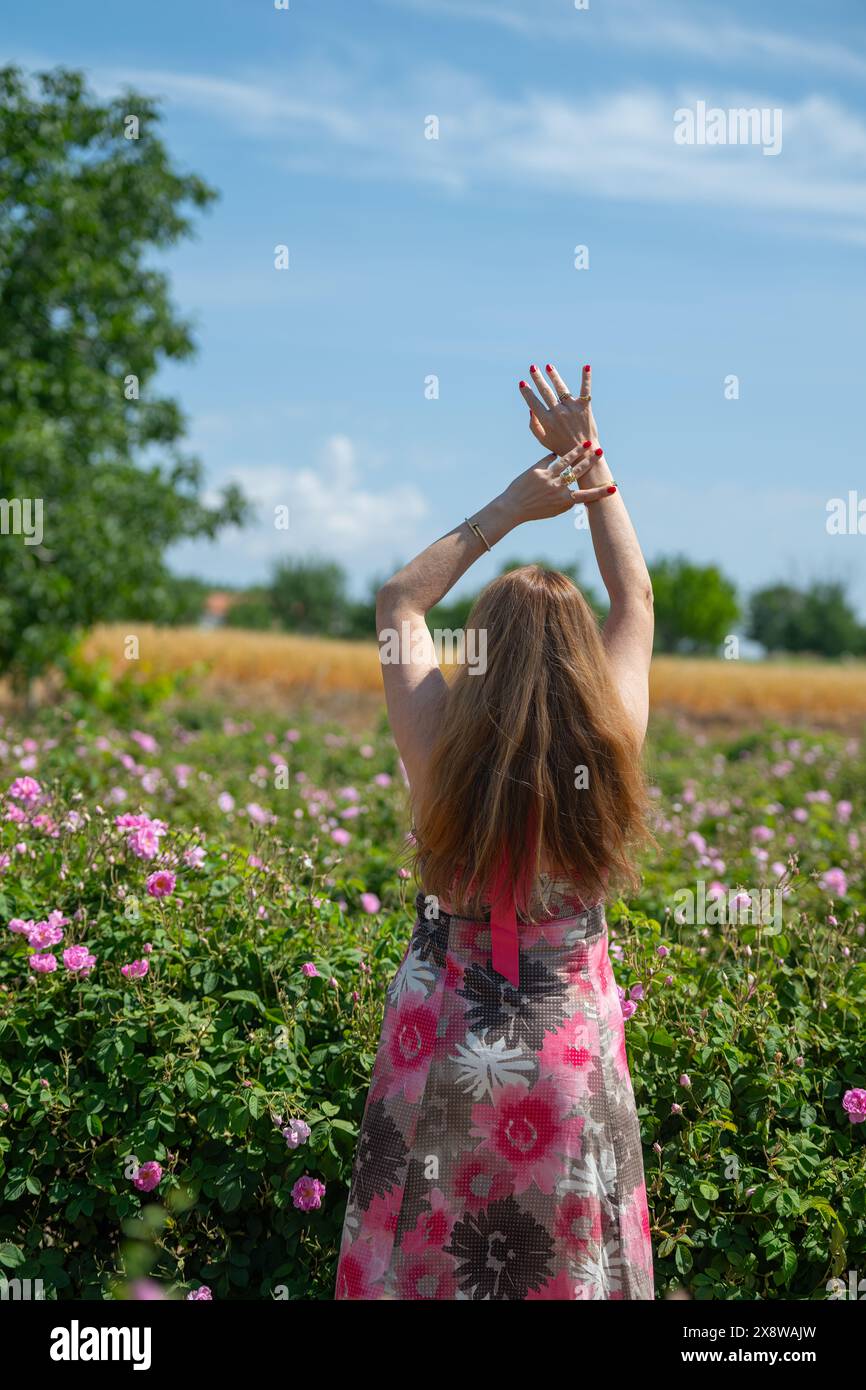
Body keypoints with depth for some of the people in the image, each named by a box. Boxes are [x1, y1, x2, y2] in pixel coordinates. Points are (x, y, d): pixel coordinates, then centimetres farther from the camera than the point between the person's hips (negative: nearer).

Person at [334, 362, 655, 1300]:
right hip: (572, 1046, 1)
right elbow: (636, 601, 1)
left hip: (446, 1044, -1)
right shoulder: (612, 751, -15)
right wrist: (592, 466, 3)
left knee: (428, 1254, 17)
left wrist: (507, 509, -5)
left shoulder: (444, 750, -19)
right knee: (564, 1258, 17)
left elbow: (398, 601, -3)